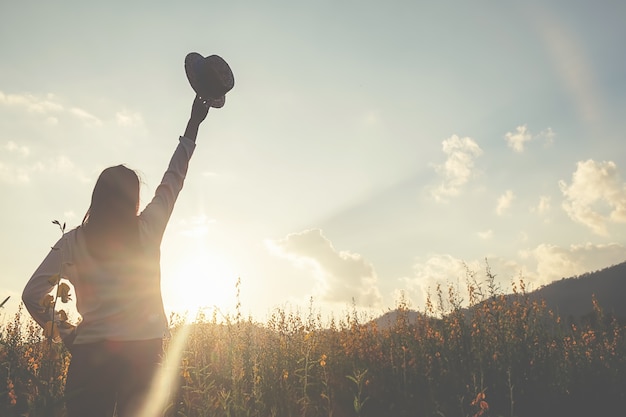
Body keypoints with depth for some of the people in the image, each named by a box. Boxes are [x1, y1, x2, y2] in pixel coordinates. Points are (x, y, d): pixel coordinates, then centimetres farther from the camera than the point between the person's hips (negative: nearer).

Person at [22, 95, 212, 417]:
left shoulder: (73, 242, 1)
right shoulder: (148, 230, 0)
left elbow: (32, 295, -4)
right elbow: (173, 179, 13)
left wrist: (65, 333, 8)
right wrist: (193, 126, 25)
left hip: (90, 352, 0)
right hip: (144, 351, 0)